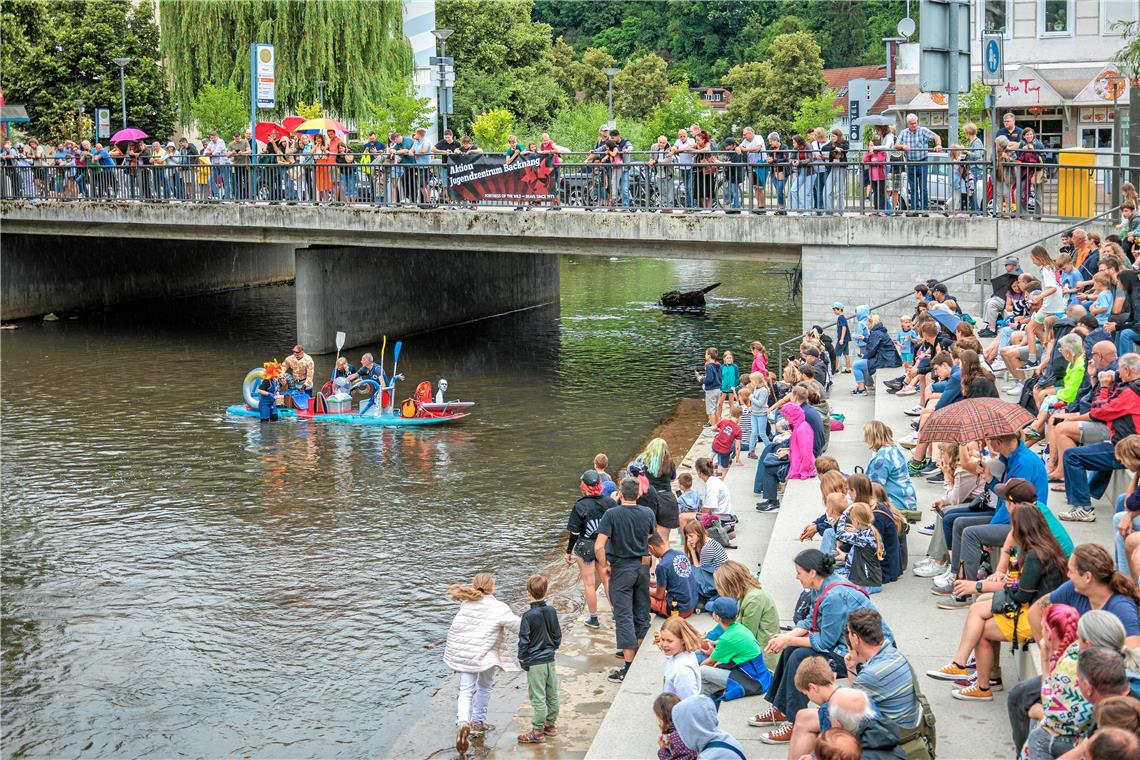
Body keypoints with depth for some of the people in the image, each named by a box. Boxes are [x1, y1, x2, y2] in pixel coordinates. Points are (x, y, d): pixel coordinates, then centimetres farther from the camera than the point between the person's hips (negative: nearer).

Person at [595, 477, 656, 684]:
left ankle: (629, 666, -6)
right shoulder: (648, 513, -3)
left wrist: (604, 566, -6)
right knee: (642, 614, 15)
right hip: (643, 566, 4)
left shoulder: (611, 514, -16)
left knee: (624, 616, -2)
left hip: (621, 568, -4)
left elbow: (599, 546, -21)